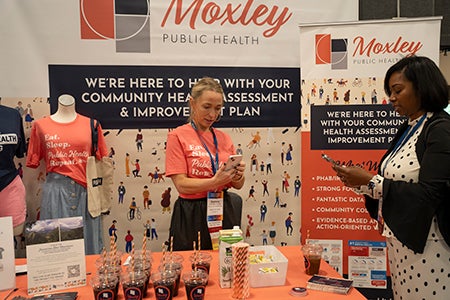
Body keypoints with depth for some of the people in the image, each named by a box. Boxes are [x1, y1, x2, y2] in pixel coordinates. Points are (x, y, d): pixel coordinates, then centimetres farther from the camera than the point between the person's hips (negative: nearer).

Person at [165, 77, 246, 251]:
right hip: (192, 215, -4)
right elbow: (181, 184, -13)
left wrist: (238, 176, -13)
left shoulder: (224, 138, 6)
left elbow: (238, 185, 9)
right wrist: (214, 182, -26)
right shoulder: (177, 136, -6)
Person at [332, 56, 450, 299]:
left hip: (423, 245, -8)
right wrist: (358, 181, -3)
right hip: (398, 241, 8)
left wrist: (370, 181, -21)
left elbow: (428, 193, -22)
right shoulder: (408, 129, 12)